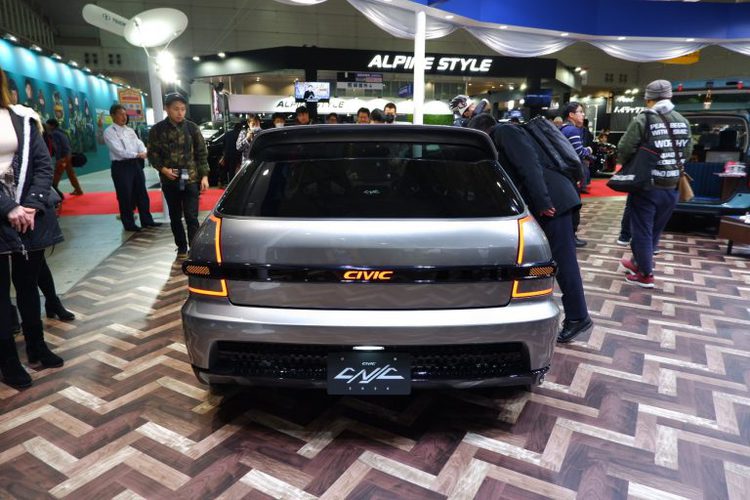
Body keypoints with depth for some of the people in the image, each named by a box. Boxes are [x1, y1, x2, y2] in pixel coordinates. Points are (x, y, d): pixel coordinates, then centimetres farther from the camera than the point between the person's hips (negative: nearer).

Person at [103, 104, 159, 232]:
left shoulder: (130, 130, 14)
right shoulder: (109, 132, -7)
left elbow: (139, 143, 4)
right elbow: (118, 150, -17)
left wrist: (145, 153, -18)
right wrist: (137, 155, -22)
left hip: (135, 164, 7)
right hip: (121, 166, -6)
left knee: (142, 193, 11)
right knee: (125, 197, 2)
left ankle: (146, 220, 22)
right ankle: (129, 224, 13)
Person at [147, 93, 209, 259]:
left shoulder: (192, 127, -1)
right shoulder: (157, 130, -1)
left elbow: (202, 153, 2)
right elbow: (152, 154, 5)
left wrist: (204, 176, -5)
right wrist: (163, 169, -12)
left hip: (191, 179, -1)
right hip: (169, 181, 2)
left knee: (191, 217, -5)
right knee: (175, 217, 11)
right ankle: (181, 248, 25)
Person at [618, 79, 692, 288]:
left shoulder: (642, 120, -11)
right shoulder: (683, 121, 7)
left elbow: (624, 149, -13)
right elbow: (687, 152, 11)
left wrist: (626, 164, 9)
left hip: (646, 186, -6)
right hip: (671, 187, 6)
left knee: (642, 230, 5)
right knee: (655, 230, 18)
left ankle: (645, 275, 10)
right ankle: (639, 263, 34)